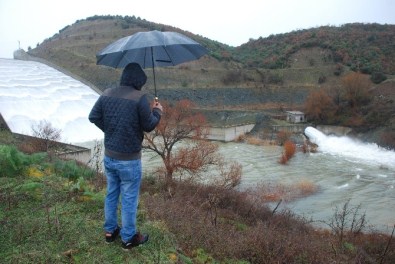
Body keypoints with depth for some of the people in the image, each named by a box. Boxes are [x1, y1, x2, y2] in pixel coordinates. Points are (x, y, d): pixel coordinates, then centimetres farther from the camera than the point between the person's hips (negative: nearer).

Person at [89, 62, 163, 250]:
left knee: (111, 194, 21)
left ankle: (110, 231, 36)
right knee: (129, 199, 9)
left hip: (109, 156, 6)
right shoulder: (140, 98, -20)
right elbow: (149, 126, -13)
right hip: (129, 160, -6)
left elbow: (93, 117, 4)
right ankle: (128, 238, 23)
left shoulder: (107, 94, 0)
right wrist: (157, 112, 6)